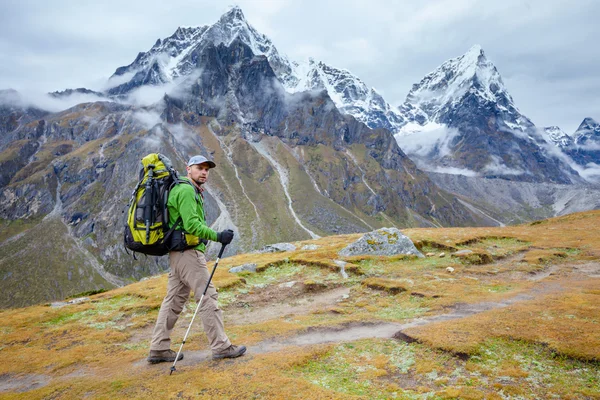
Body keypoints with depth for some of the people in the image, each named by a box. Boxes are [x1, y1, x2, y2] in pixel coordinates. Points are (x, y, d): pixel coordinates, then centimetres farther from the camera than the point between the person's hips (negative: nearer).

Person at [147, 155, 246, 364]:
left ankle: (159, 349, 18)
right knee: (208, 297, -4)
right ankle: (221, 346, 3)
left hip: (177, 253, 10)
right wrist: (218, 236, -22)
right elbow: (192, 225, -22)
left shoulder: (192, 191, 20)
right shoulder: (186, 190, -12)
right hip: (188, 252, -10)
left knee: (174, 300, 12)